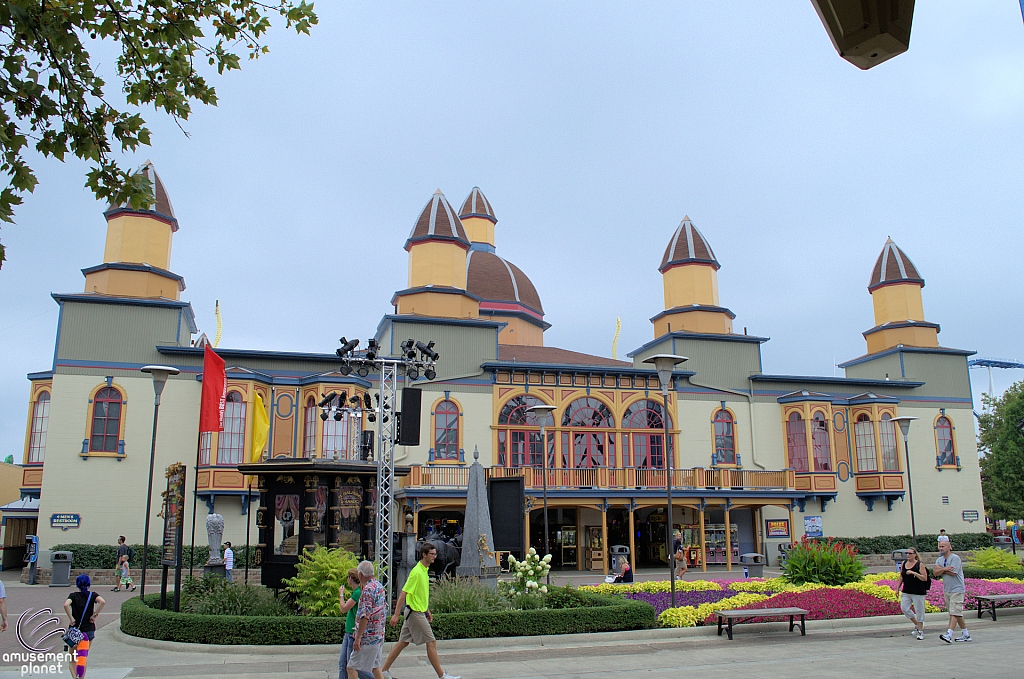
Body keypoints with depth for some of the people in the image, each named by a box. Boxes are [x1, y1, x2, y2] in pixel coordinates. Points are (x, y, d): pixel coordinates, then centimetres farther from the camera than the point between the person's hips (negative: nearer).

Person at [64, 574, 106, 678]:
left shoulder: (73, 595, 0)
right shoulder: (92, 595, 1)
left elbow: (66, 604, -21)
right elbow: (103, 602, -19)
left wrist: (71, 618, -12)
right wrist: (95, 615, -9)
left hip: (75, 628, -1)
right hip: (89, 629, 1)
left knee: (73, 655, 9)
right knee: (84, 656, 15)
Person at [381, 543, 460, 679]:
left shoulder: (425, 570, 11)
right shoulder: (417, 572, -19)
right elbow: (403, 593, -20)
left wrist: (427, 611, 23)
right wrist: (396, 614, -21)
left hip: (419, 612, 9)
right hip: (415, 612, -9)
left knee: (403, 642, 13)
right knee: (431, 642, -4)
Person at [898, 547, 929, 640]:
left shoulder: (920, 565, -6)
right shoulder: (904, 564, 8)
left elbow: (925, 578, -12)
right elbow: (901, 577, 17)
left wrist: (913, 573, -22)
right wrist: (898, 588, 15)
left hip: (918, 592, -5)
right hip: (906, 592, 5)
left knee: (919, 611, 0)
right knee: (904, 608, -4)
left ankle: (920, 631, 13)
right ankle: (916, 624, 19)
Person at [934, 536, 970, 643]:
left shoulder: (955, 558, -11)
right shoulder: (939, 560, 11)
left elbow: (953, 573, -20)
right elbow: (936, 573, -1)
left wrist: (940, 569, -8)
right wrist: (945, 569, -16)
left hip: (957, 589, -8)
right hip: (947, 590, 8)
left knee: (954, 613, -13)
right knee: (957, 614, 13)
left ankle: (949, 635, -22)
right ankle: (966, 634, 23)